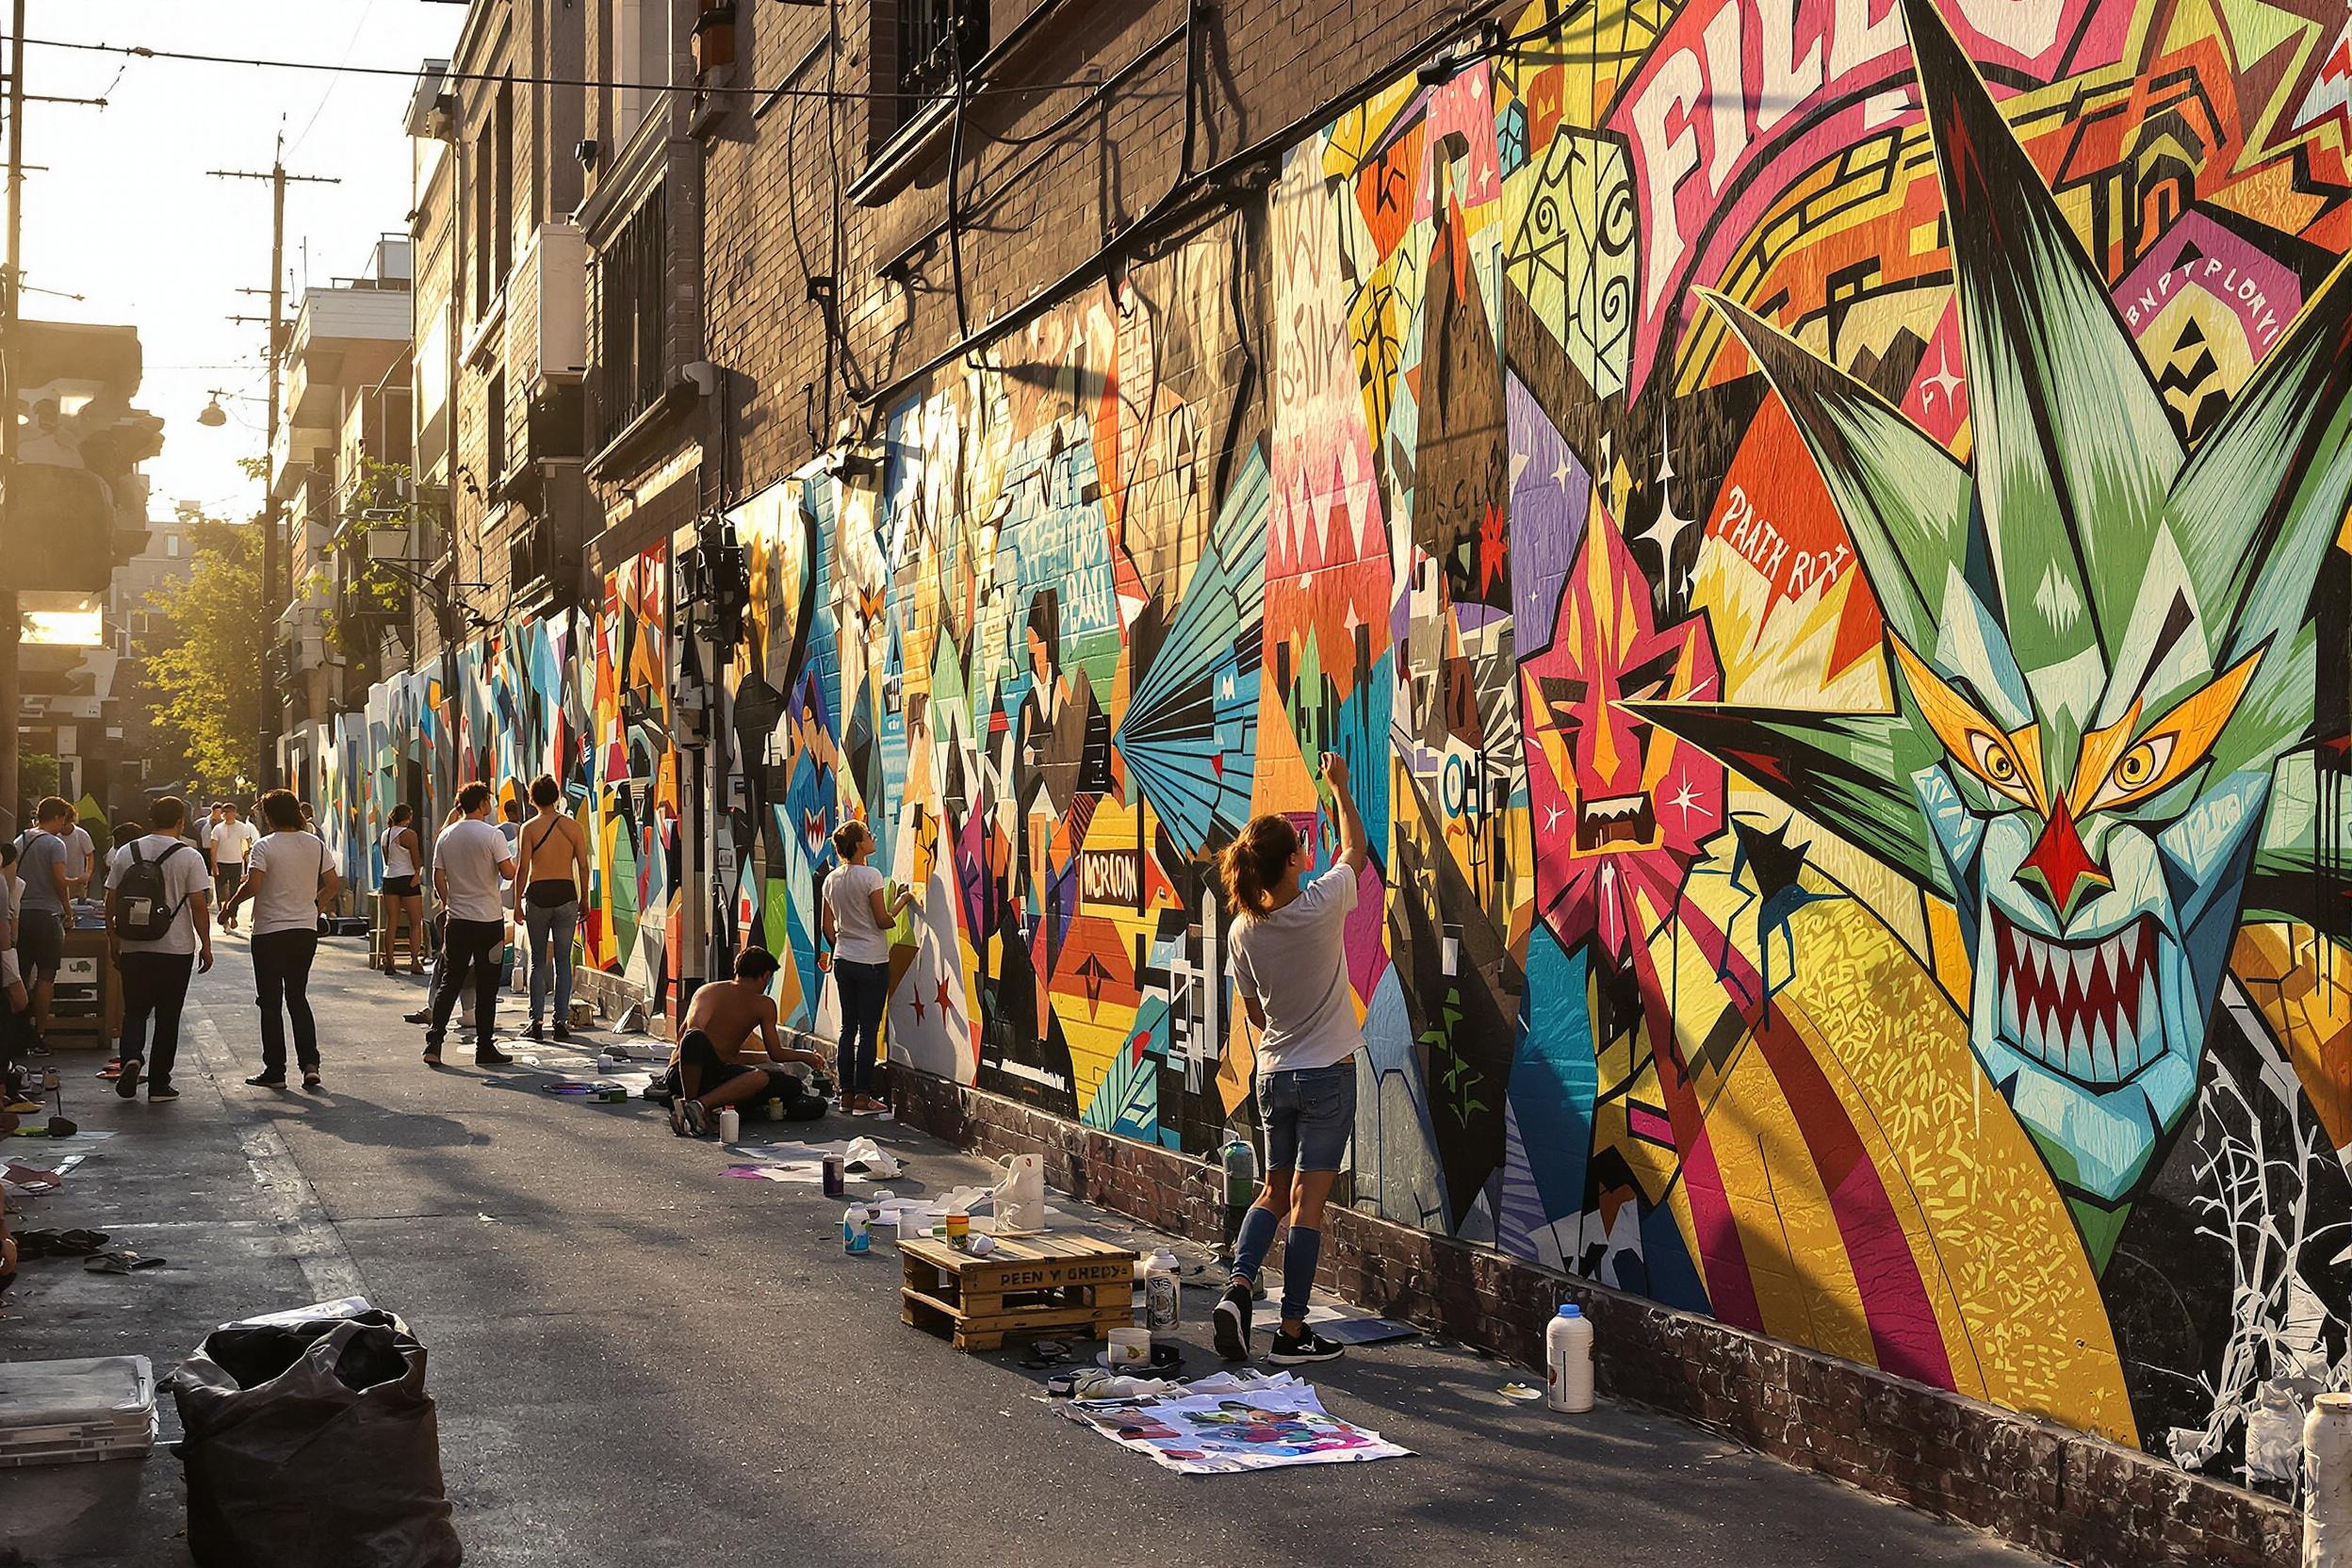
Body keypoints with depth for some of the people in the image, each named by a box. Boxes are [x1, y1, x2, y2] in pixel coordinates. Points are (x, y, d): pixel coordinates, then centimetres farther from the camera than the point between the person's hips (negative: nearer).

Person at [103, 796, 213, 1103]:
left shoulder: (126, 853, 4)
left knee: (135, 1010, 15)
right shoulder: (189, 857, -7)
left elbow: (111, 902, 7)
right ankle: (159, 1085, 9)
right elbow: (199, 905, -9)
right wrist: (205, 945, -1)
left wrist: (113, 939, 18)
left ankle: (132, 1057, -13)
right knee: (167, 1016, 6)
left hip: (133, 948, 2)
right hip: (176, 949, -2)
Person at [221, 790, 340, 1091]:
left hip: (270, 932, -5)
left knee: (271, 1002, 4)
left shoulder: (265, 847, -11)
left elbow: (252, 885, -22)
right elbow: (334, 884, 5)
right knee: (298, 998, 15)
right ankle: (310, 1064, 2)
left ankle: (275, 1071, 7)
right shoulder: (316, 845, 4)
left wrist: (231, 905, -5)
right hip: (307, 930, 5)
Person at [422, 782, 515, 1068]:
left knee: (449, 981, 10)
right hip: (488, 919, -4)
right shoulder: (492, 835, -10)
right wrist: (516, 865, 8)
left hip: (457, 919, 4)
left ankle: (434, 1041, 0)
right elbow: (508, 873, -14)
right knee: (486, 986, 2)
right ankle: (484, 1049, 6)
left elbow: (438, 878, 7)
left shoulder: (445, 836, 5)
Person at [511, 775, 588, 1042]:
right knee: (563, 960, 7)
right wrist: (584, 900, 12)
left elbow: (522, 869, -5)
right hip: (566, 894, 1)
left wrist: (518, 902, 3)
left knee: (539, 961, 6)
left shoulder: (530, 827, -3)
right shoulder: (573, 827, 3)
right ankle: (562, 1021, 5)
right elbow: (583, 867, 3)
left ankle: (536, 1021, 5)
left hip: (538, 894, -1)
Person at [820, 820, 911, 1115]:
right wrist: (901, 900, 3)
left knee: (848, 1027, 12)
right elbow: (883, 921, -12)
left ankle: (846, 1092, 14)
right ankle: (862, 1096, -1)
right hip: (871, 962, -7)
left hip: (843, 961, 7)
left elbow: (828, 927, 12)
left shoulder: (832, 880, 7)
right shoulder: (870, 876, -14)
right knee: (868, 1030, -2)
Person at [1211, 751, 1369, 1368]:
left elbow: (1254, 1012, 8)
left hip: (1274, 1076, 4)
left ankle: (1239, 1287, -1)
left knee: (1276, 1190, 18)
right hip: (1328, 1074, -4)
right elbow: (1354, 848, 4)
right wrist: (1339, 786, 15)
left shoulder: (1245, 931, -3)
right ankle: (1292, 1331, 2)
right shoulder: (1321, 907, -15)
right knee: (1308, 1199, -1)